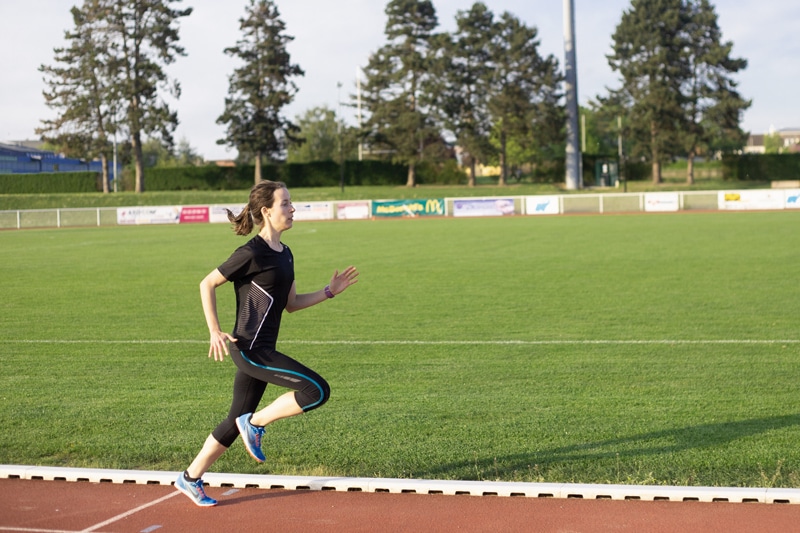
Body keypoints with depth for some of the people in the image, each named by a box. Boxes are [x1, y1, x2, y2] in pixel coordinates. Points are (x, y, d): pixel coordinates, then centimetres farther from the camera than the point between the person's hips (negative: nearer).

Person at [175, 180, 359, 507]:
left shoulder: (284, 255, 12)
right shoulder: (251, 254, -14)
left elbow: (291, 304, 18)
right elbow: (207, 284, -8)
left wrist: (330, 291, 9)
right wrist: (214, 332, -13)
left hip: (261, 351, 9)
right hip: (249, 349, -9)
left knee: (236, 421, 15)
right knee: (318, 391, -15)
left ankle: (190, 478, 27)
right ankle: (256, 423, 1)